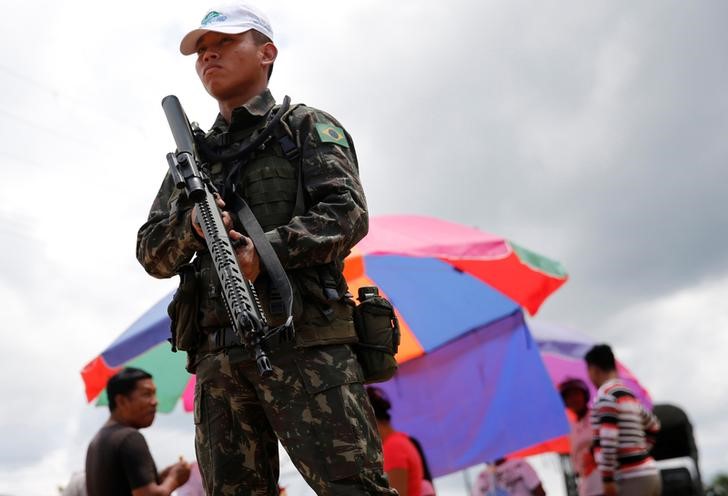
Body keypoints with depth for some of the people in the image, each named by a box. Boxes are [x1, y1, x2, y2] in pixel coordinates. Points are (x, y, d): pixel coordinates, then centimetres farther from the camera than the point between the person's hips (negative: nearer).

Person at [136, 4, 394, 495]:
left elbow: (348, 212, -3)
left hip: (305, 343, -5)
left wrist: (266, 250, -18)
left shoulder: (308, 128, 12)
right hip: (218, 358, 5)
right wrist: (191, 224, -4)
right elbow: (152, 255, 18)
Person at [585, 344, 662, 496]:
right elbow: (653, 426, 35)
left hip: (632, 479, -9)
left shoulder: (606, 395, -9)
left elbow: (608, 439, -18)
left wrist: (607, 479, -16)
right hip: (649, 473, 9)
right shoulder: (628, 394, 19)